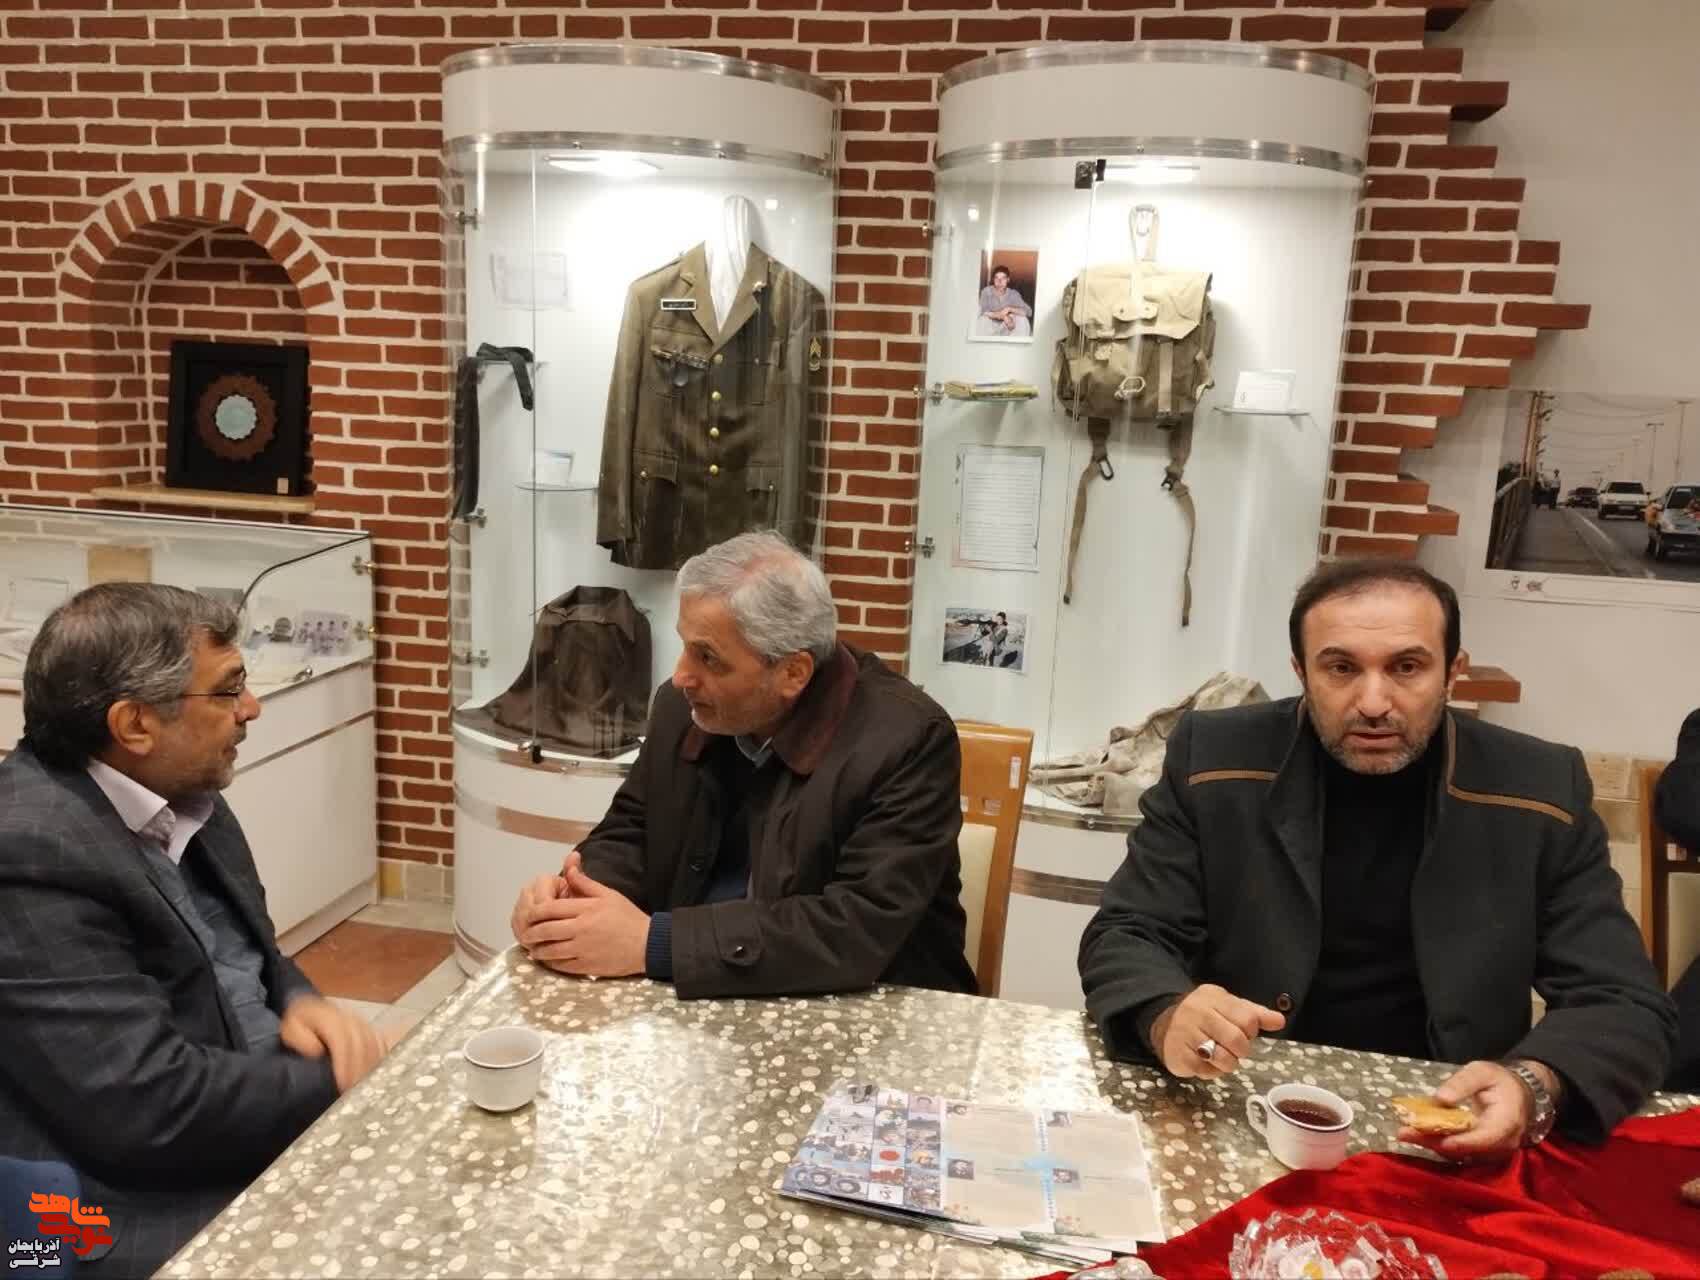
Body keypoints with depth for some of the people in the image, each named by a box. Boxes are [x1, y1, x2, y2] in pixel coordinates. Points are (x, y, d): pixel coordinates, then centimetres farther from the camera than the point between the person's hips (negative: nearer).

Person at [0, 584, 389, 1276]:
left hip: (282, 1112, 8)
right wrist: (350, 1083, -16)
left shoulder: (175, 795, 3)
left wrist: (299, 1002, -6)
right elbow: (150, 1105, -27)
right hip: (158, 1207, -8)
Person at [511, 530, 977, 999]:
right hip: (694, 998, 5)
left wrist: (654, 943, -27)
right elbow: (628, 832, 9)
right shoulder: (682, 708, -3)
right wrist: (574, 894, -13)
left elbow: (864, 927, -26)